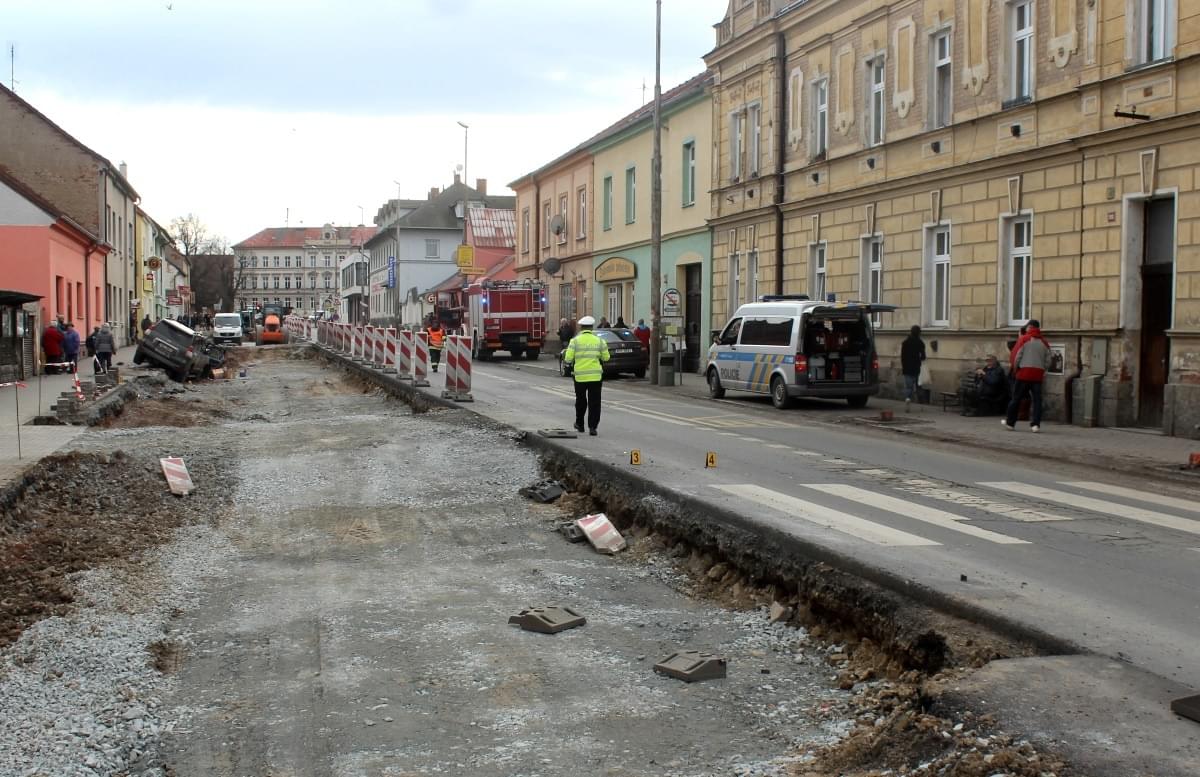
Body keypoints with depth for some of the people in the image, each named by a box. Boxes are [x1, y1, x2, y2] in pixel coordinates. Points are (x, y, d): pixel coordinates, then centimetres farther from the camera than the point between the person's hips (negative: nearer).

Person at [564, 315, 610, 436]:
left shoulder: (575, 340, -5)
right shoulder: (599, 340, -1)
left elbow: (568, 359, -9)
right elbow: (606, 358, 4)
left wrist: (565, 360, 13)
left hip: (580, 375, 0)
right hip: (595, 376, 0)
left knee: (581, 401, 17)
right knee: (594, 402, 3)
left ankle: (579, 424, 30)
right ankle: (592, 427, -4)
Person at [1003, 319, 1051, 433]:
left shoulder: (1024, 339, -3)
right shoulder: (1044, 342, 10)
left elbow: (1016, 356, -6)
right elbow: (1048, 361, 7)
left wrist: (1015, 369, 8)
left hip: (1024, 372, -3)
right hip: (1038, 374, 3)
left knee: (1016, 398, 6)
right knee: (1036, 399, 4)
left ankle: (1010, 422, 13)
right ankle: (1035, 424, -4)